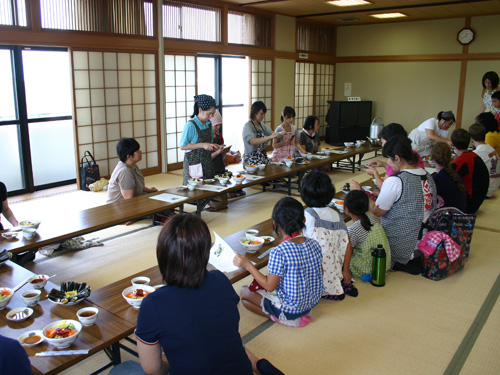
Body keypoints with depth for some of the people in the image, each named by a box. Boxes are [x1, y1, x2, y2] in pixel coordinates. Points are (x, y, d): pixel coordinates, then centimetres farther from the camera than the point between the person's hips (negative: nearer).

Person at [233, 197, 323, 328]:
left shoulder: (278, 252, -28)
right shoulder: (314, 244, -10)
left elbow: (270, 286, -21)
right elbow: (319, 273, 4)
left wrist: (248, 265, -16)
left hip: (289, 309, -7)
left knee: (244, 292, 9)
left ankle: (283, 318, 3)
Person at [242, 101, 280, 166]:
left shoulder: (261, 124, 12)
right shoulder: (248, 126, -13)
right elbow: (252, 141, -29)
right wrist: (270, 137, -38)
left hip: (263, 157, 7)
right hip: (252, 160, -7)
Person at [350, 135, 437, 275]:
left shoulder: (395, 181, -21)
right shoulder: (427, 176, 4)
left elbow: (378, 211, -13)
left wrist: (359, 192, -2)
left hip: (401, 246, -8)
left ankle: (400, 264, 2)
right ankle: (417, 259, 11)